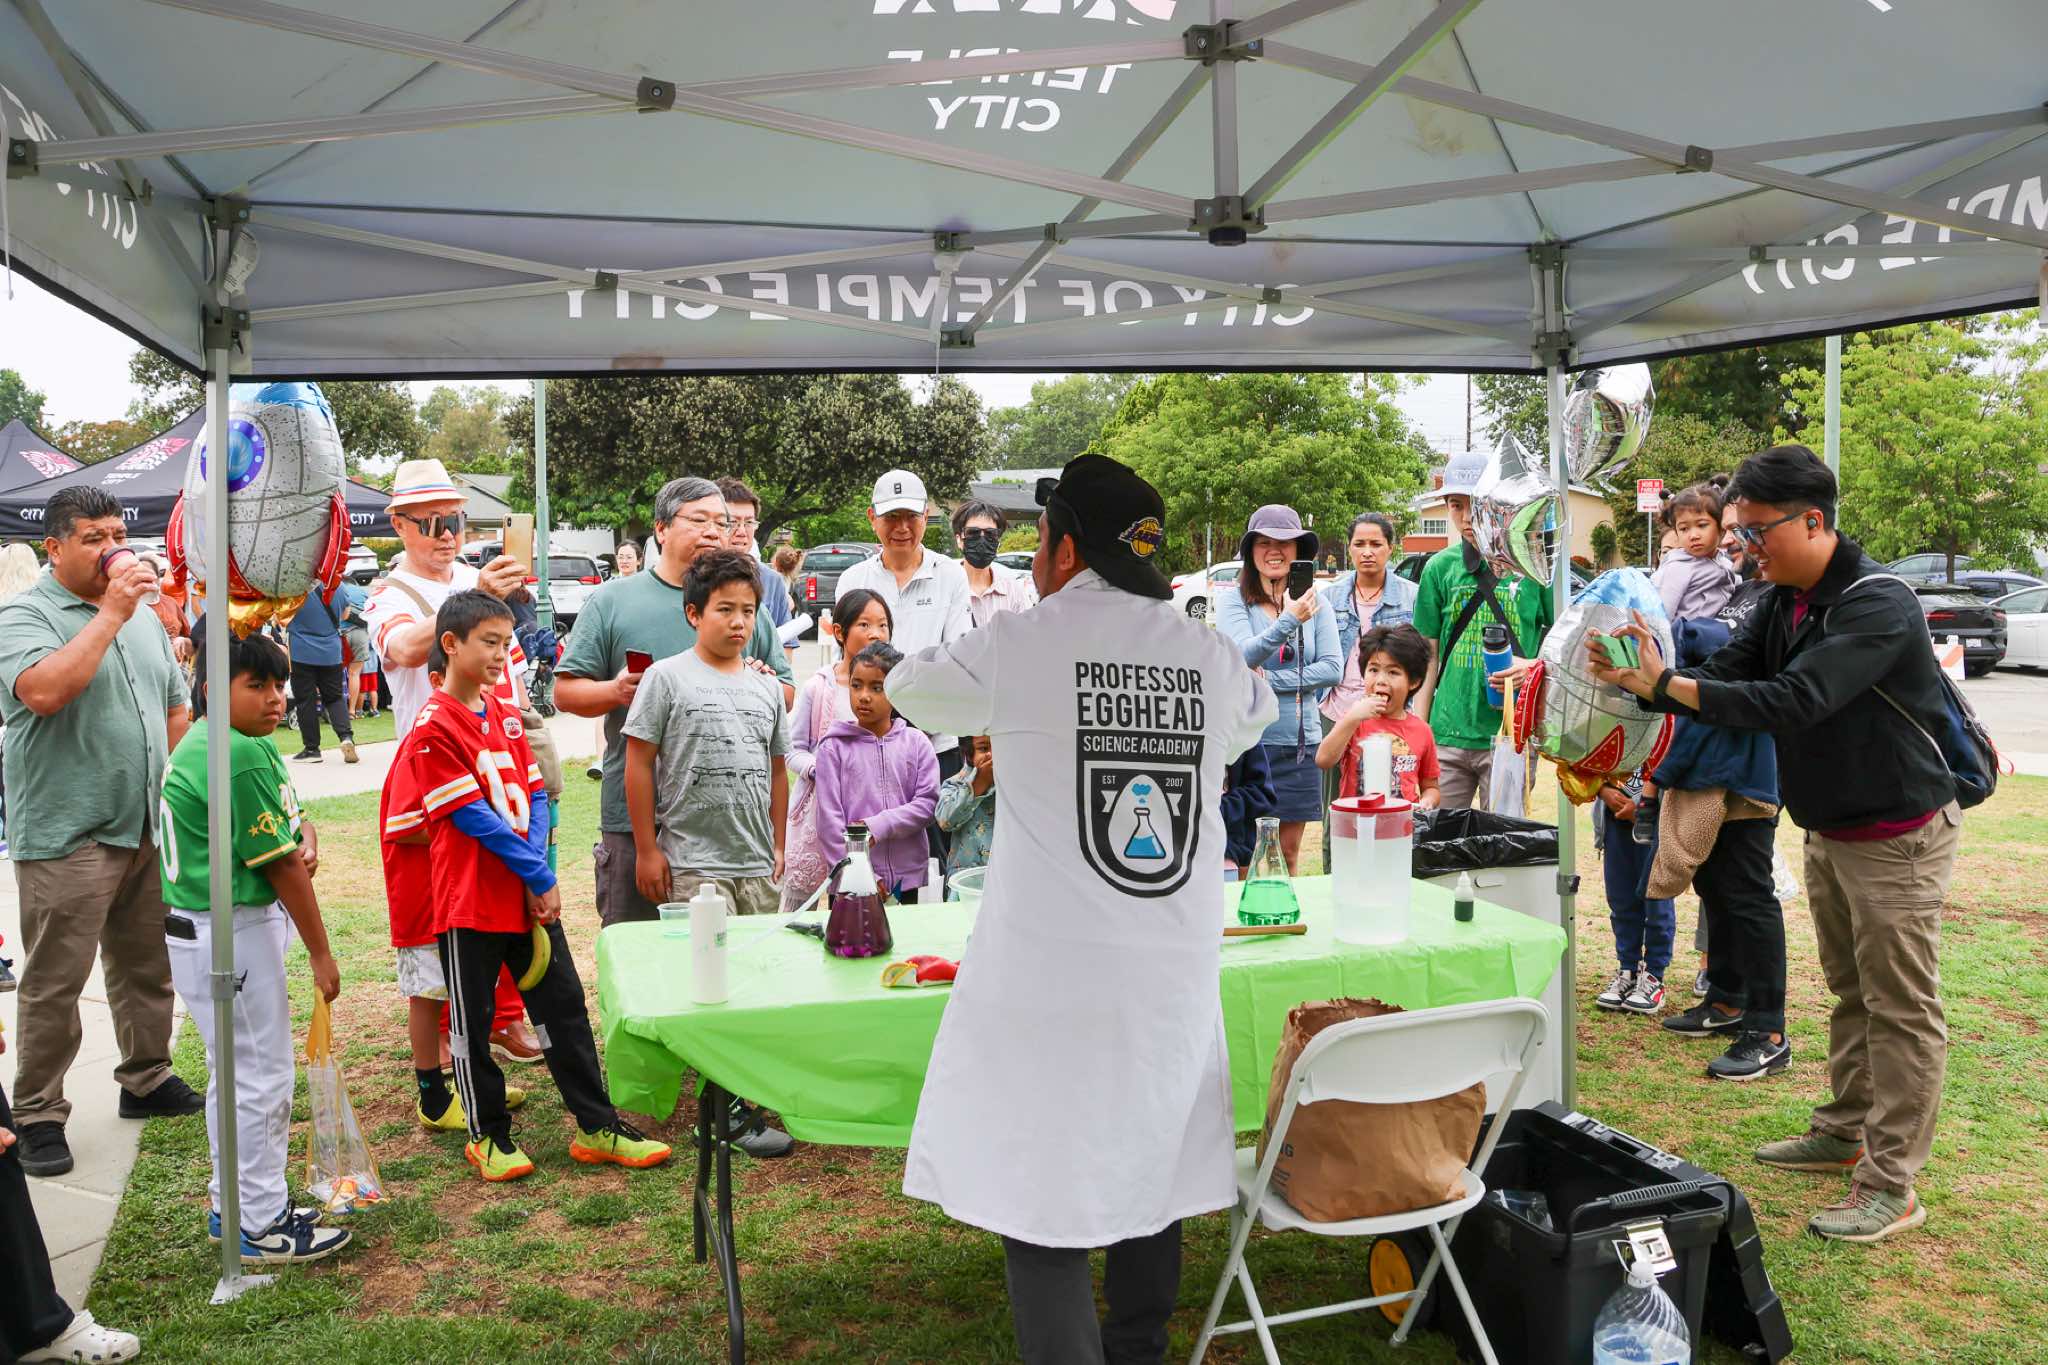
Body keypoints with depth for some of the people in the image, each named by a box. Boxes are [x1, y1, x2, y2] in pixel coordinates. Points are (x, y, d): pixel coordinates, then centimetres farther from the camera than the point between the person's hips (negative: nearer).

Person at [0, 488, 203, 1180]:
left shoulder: (145, 616, 13)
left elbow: (176, 707, 19)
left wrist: (174, 788, 8)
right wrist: (109, 614, -23)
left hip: (148, 829, 7)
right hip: (66, 837, -6)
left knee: (146, 966, 16)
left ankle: (147, 1079, 30)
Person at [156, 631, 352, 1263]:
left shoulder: (200, 744, 9)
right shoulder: (242, 756, -22)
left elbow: (284, 822, 18)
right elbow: (281, 866, -18)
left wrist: (303, 834, -7)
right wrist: (321, 953, -11)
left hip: (197, 929, 10)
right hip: (231, 935, -10)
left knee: (235, 1072, 20)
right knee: (262, 1076, 0)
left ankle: (235, 1204, 33)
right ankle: (262, 1227, 12)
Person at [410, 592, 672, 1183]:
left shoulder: (506, 715, 10)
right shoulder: (433, 728, -12)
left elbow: (535, 796, 7)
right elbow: (473, 816, -16)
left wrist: (540, 878, -8)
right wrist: (539, 875, -14)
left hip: (532, 895, 6)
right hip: (470, 901, -6)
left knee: (564, 1006, 8)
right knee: (472, 1023, 8)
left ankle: (598, 1127, 16)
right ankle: (488, 1135, 23)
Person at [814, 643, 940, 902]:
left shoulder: (916, 743, 5)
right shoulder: (834, 747, 1)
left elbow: (928, 804, -1)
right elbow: (829, 818, -4)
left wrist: (879, 826, -14)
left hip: (908, 879, 2)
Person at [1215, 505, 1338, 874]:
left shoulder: (1316, 604, 5)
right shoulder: (1232, 602, -3)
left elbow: (1333, 668, -3)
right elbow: (1242, 658, -18)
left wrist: (1270, 680, -12)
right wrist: (1288, 621, -32)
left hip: (1299, 743, 3)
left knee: (1289, 854, 11)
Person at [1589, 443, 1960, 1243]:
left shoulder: (1876, 605, -24)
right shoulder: (1785, 602, 4)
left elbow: (1794, 700, -34)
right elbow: (1723, 677, -1)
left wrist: (1664, 684, -35)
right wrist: (1642, 681, -20)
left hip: (1897, 834, -9)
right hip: (1828, 830, 9)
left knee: (1901, 1009, -1)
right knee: (1851, 992, 19)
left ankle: (1892, 1186, 5)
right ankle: (1846, 1134, 33)